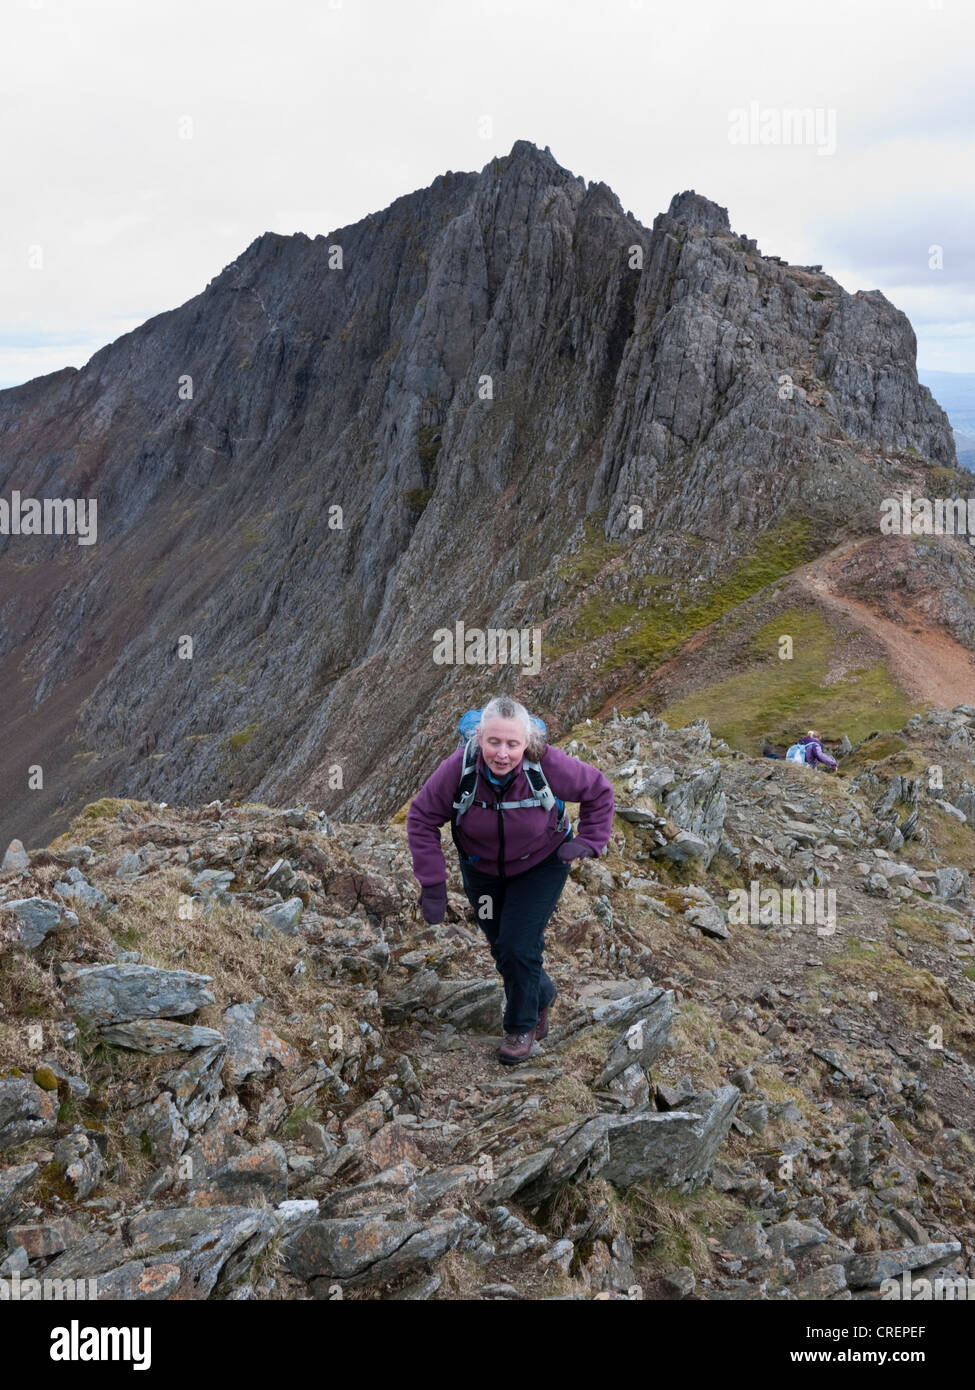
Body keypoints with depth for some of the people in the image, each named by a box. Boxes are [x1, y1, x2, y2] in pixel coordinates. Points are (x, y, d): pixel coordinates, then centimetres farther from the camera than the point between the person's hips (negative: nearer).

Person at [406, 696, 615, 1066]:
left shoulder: (548, 765, -31)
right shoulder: (458, 768, -30)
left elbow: (599, 790, -12)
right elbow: (421, 818, -17)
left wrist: (587, 841, -15)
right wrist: (432, 884, -18)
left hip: (540, 865, -2)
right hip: (482, 869, 2)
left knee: (518, 948, -9)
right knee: (501, 949, 12)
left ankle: (522, 1027, 19)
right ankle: (542, 994, 44)